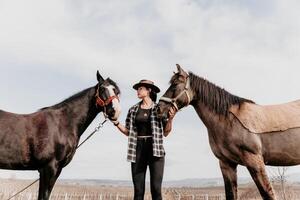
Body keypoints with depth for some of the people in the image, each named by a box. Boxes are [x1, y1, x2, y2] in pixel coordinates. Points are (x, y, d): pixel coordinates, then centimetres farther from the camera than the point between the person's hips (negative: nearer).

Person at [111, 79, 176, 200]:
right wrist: (116, 123, 0)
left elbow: (165, 133, 3)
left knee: (156, 189, -5)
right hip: (138, 149, 3)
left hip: (155, 149, -3)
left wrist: (170, 119, -12)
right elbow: (128, 132, 12)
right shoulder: (133, 110, 11)